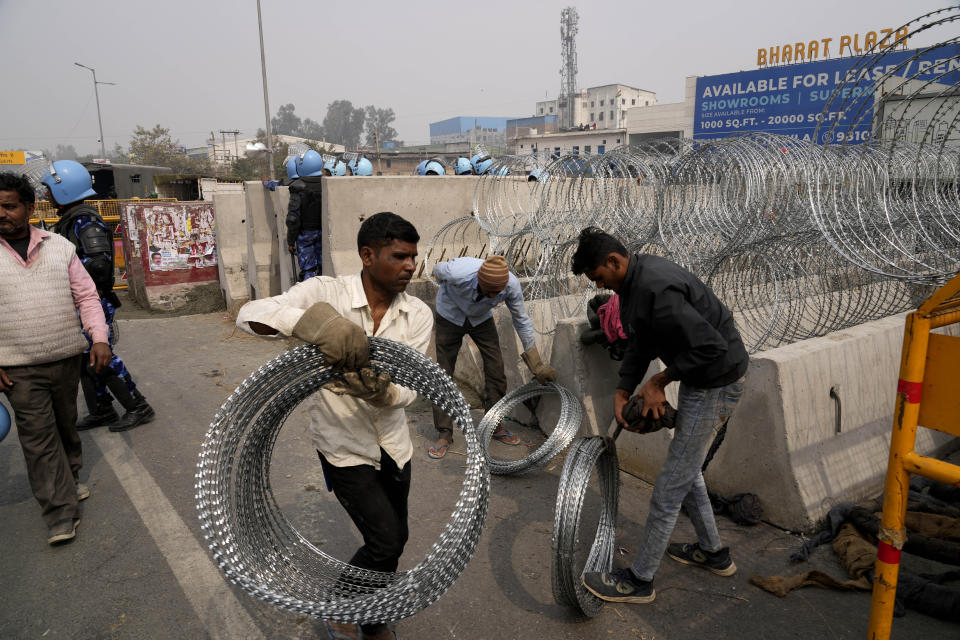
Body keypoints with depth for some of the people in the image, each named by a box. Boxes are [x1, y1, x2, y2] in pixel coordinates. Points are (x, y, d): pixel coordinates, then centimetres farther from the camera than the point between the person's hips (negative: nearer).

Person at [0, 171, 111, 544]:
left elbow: (86, 295, 5)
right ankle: (61, 513, 4)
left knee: (66, 426, 16)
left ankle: (69, 482, 36)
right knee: (39, 439, -2)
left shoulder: (59, 246, 4)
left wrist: (99, 338, -8)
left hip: (67, 359, 2)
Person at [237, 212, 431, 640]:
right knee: (385, 541, -7)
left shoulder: (418, 315, -10)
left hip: (393, 442, 5)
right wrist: (312, 321, -50)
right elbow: (249, 315, -31)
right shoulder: (326, 293, -19)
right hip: (344, 445, -4)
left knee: (394, 540, 19)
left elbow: (408, 391, -15)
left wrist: (380, 390, -39)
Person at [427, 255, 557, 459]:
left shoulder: (511, 285, -30)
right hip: (450, 317, -2)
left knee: (496, 370, -2)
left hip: (482, 319, 2)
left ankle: (494, 425, 16)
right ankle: (444, 435, 4)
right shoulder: (458, 272, -39)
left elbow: (522, 321, -14)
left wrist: (537, 365, -9)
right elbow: (438, 269, -13)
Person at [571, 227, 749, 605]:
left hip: (716, 382, -10)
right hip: (699, 379, 11)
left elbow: (709, 347, -30)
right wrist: (622, 392, 1)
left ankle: (639, 580, 12)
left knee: (671, 483, -2)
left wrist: (658, 382, -18)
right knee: (686, 467, 23)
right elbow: (640, 344, 11)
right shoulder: (633, 282, 4)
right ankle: (713, 552, 41)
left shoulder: (657, 289, -29)